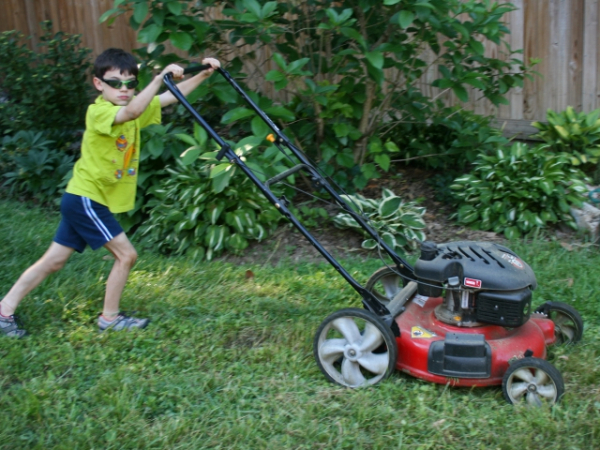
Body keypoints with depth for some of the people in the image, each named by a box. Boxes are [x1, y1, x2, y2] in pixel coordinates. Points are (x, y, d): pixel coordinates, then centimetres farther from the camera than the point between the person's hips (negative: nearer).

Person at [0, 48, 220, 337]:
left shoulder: (135, 106, 7)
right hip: (85, 198, -9)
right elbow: (131, 112, -40)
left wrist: (204, 74, -7)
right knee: (126, 254, -4)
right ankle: (109, 318, 11)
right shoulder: (98, 111, -18)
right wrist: (161, 76, -43)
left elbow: (174, 96, 4)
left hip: (82, 200, 9)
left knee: (54, 261, 13)